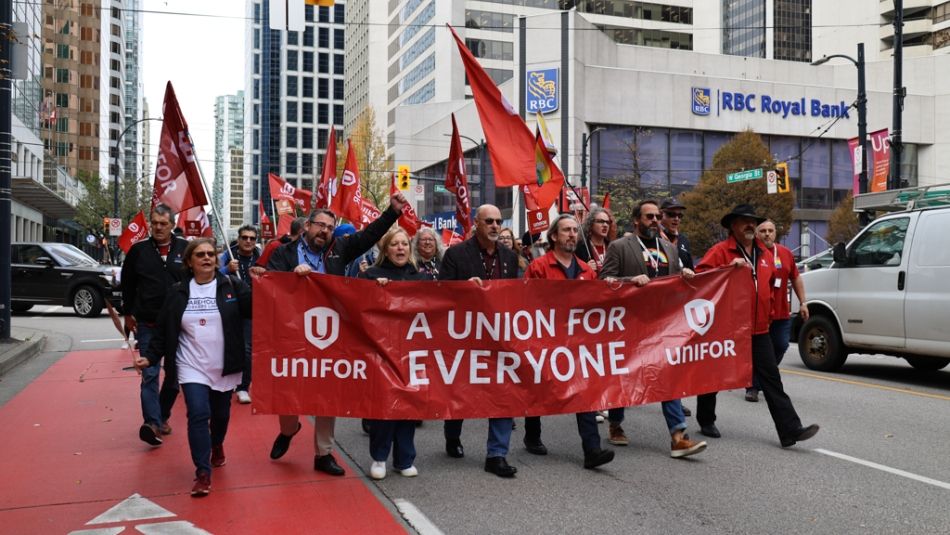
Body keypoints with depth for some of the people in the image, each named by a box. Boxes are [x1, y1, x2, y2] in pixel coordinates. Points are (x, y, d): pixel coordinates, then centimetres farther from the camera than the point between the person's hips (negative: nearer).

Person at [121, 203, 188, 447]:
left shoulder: (185, 249, 0)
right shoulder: (139, 250, 2)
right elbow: (127, 283, 13)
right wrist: (128, 313, 12)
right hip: (147, 324, -1)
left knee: (174, 374, 11)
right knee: (149, 374, -7)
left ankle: (163, 415, 28)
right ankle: (152, 422, -12)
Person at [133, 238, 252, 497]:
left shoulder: (232, 286, -1)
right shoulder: (178, 292, 3)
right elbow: (163, 331, 5)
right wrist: (149, 356, -4)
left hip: (225, 367, 1)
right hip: (192, 366, 0)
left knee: (221, 414, 14)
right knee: (198, 414, -13)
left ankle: (216, 445, 46)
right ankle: (203, 473, -4)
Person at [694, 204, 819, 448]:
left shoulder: (764, 254, 13)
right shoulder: (720, 251, -7)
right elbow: (701, 274, -19)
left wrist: (766, 309, 22)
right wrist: (729, 268, -28)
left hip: (758, 329, 5)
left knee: (772, 379, -1)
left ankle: (790, 430, -3)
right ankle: (706, 421, 29)